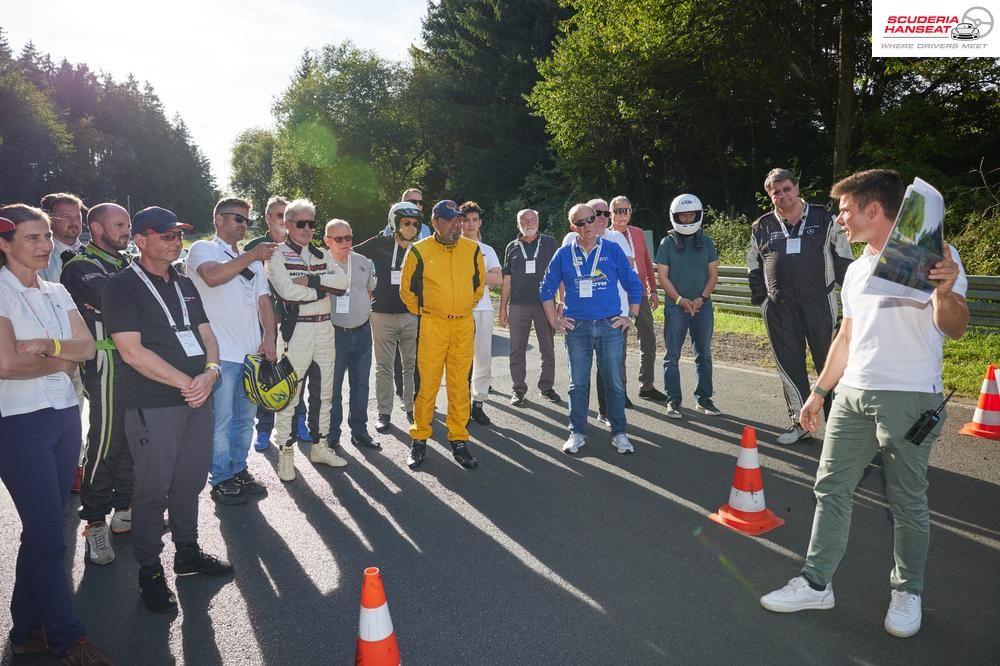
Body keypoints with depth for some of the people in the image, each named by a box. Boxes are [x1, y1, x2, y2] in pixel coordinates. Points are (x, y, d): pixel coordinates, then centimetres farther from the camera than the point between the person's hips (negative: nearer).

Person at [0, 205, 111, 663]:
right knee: (49, 535, 1)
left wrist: (47, 345, -16)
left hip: (65, 416, 6)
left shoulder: (57, 292, 11)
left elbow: (88, 346, 1)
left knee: (41, 530, 14)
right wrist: (63, 361, -6)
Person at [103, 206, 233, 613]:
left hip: (197, 397, 6)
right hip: (153, 406, -6)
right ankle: (149, 572, 18)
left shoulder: (184, 285, 15)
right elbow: (132, 351, -15)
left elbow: (205, 334, 13)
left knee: (190, 482, 15)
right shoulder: (122, 286, -7)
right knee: (153, 490, 2)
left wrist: (211, 371, -7)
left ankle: (188, 552, 31)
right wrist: (185, 382, -16)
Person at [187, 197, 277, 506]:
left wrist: (269, 337, -1)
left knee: (245, 419, 14)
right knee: (221, 421, 0)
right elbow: (212, 276, -23)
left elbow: (264, 300, 13)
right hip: (220, 353, -6)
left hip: (251, 352, 6)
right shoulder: (203, 249, 0)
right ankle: (221, 480, 13)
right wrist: (252, 255, -20)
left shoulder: (252, 259, 19)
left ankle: (239, 471, 28)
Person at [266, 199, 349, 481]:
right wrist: (324, 289, -9)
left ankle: (319, 446, 26)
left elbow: (342, 281, -3)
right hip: (296, 328, -6)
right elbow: (287, 290, -18)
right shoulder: (277, 255, -2)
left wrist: (311, 280, -15)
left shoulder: (322, 254, 14)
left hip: (325, 327, 6)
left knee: (325, 390, 13)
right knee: (289, 392, -4)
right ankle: (286, 452, 8)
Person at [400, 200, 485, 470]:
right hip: (431, 326, -2)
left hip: (464, 326, 3)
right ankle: (419, 439, 16)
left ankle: (459, 440, 17)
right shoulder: (419, 251, -4)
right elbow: (407, 289, 6)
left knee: (460, 385, 6)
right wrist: (423, 313, 10)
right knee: (427, 384, 2)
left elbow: (479, 284, 18)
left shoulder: (473, 249, 5)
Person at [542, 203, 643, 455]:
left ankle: (619, 433, 16)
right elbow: (546, 288, 9)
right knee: (578, 384, 7)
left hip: (610, 326, 0)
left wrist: (631, 316, 3)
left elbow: (634, 285, 7)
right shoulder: (564, 254, 3)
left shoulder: (613, 250, 2)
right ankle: (577, 432, 19)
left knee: (614, 382, 3)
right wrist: (554, 321, 5)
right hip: (576, 328, 0)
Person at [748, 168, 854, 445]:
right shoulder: (762, 227, 8)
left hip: (819, 303, -2)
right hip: (779, 309, 2)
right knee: (789, 365, 7)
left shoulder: (823, 219, 3)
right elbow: (753, 266, 14)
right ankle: (800, 423, 19)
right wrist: (760, 299, 7)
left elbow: (843, 258, 5)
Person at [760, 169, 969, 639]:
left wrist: (945, 293, -36)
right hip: (852, 395, 7)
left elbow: (953, 329, -14)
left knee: (907, 500, 6)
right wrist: (819, 391, 17)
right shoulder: (857, 270, 14)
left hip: (909, 400, -6)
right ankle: (816, 583, 17)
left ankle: (907, 591, 26)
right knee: (832, 487, 7)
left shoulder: (933, 254, -6)